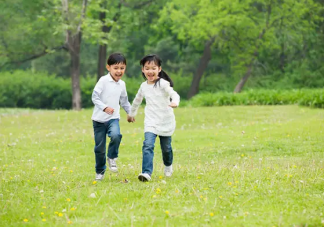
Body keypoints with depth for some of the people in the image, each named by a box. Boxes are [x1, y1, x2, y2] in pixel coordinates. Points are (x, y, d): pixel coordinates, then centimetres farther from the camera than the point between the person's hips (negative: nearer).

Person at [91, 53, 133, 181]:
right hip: (99, 119, -3)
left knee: (116, 135, -30)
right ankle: (100, 171, 24)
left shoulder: (122, 84, 7)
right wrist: (104, 107, -26)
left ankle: (112, 157, -4)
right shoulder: (103, 80, -10)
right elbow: (95, 97, -15)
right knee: (99, 147, 4)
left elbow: (124, 101, 23)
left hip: (113, 118, 3)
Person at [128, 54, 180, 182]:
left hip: (166, 122, -2)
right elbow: (137, 100, 25)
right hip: (151, 122, 3)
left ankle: (168, 165, 44)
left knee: (166, 147, 13)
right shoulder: (144, 86, 6)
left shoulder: (163, 83, -11)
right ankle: (146, 173, -27)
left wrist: (175, 102, -49)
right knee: (148, 145, -19)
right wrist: (132, 113, 37)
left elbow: (174, 94, -26)